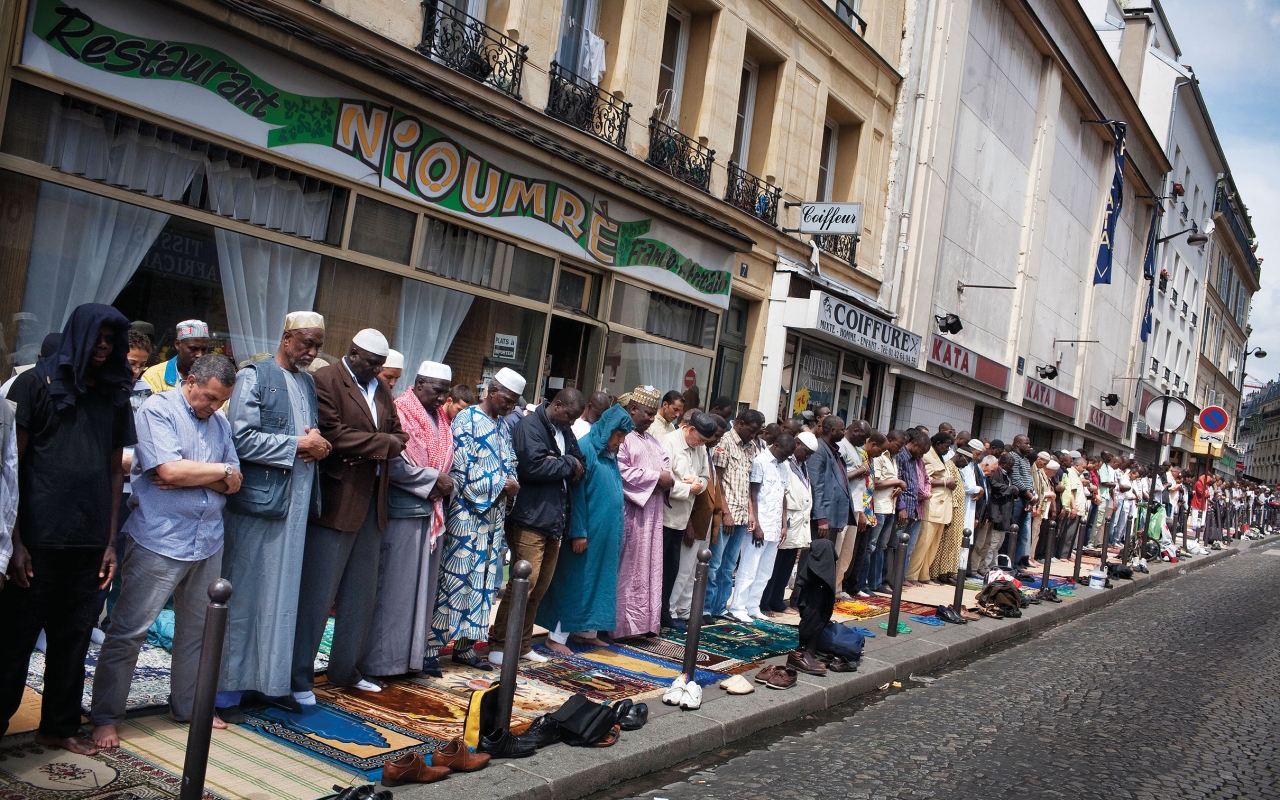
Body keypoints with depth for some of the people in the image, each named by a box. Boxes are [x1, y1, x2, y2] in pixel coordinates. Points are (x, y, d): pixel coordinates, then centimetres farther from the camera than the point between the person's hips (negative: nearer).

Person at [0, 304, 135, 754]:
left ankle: (59, 726, 24)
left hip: (90, 543, 4)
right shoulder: (36, 384, -1)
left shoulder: (114, 396, 12)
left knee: (73, 639, 11)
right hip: (38, 539, -4)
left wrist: (110, 541, 8)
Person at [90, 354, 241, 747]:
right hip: (159, 542, -6)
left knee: (197, 630, 15)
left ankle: (188, 705, 29)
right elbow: (170, 470, -21)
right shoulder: (158, 410, -8)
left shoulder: (220, 423, 11)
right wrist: (221, 470, -8)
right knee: (128, 632, 1)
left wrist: (190, 476, -12)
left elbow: (234, 484, 5)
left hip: (207, 542, 6)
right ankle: (105, 718, 13)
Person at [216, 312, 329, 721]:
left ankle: (270, 680, 22)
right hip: (258, 500, -6)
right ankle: (228, 689, 10)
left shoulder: (308, 382, 14)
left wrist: (319, 445, -2)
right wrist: (300, 444, -14)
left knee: (282, 595, 12)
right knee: (244, 595, 1)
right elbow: (242, 439, -16)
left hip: (296, 504, 7)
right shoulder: (254, 376, -7)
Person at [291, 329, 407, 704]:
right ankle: (299, 676, 10)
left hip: (371, 502, 8)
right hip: (335, 501, -8)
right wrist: (381, 443, -12)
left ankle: (344, 670, 27)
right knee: (318, 593, -1)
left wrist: (365, 450, -6)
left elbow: (397, 435, 12)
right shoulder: (326, 381, -9)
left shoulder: (380, 390, 15)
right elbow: (333, 434, -19)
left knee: (362, 595, 14)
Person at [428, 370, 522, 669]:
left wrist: (512, 483, -3)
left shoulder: (503, 426, 16)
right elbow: (462, 465, -15)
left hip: (494, 513, 8)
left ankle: (465, 643, 15)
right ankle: (432, 645, 0)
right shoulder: (466, 418, -8)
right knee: (455, 574, -7)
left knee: (483, 577, 8)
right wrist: (501, 484, -13)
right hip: (467, 511, -8)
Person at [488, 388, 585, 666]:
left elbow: (580, 468, 13)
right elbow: (533, 466, -21)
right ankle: (498, 645, 0)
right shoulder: (530, 425, -8)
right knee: (524, 583, -10)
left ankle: (522, 645, 20)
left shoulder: (565, 432, 18)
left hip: (554, 520, 8)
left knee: (540, 588, 10)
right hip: (530, 519, -8)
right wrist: (567, 465, -7)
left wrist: (561, 463, -9)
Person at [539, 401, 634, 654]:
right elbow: (576, 494, -17)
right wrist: (578, 532, -19)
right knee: (573, 581, -2)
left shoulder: (610, 454, 11)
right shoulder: (584, 449, -14)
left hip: (607, 533, 8)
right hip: (587, 532, -8)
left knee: (598, 581, 13)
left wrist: (616, 528, 13)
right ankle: (556, 636, 6)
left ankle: (587, 630, 23)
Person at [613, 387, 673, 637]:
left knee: (650, 565, 8)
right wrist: (656, 477, -14)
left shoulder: (652, 440, 19)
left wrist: (668, 478, -5)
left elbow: (666, 463, 19)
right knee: (628, 567, -5)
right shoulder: (621, 436, -10)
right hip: (629, 512, -9)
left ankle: (644, 621, 13)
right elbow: (622, 472, -20)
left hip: (652, 513, 9)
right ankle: (623, 624, 0)